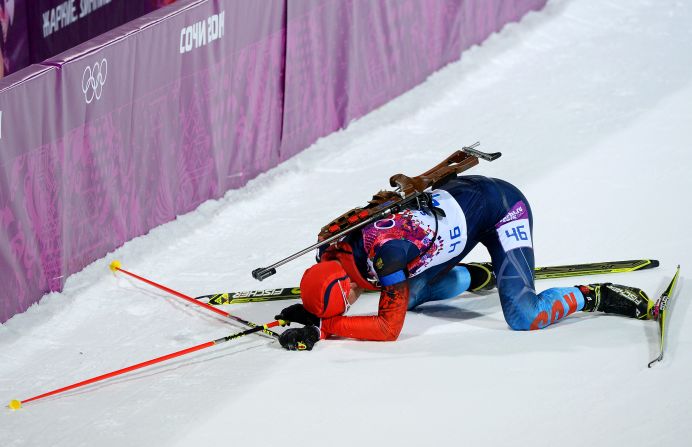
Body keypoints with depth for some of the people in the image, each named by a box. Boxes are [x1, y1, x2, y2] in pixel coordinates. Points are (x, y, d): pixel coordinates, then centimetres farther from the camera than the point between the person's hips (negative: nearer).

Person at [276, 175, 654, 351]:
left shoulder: (384, 254, -32)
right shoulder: (336, 252, -11)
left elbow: (388, 329, -28)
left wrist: (322, 327, -30)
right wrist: (310, 311, -10)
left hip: (500, 204, -9)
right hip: (454, 197, 9)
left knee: (523, 318, -20)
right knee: (408, 296, 7)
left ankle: (594, 297, 2)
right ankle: (478, 277, 23)